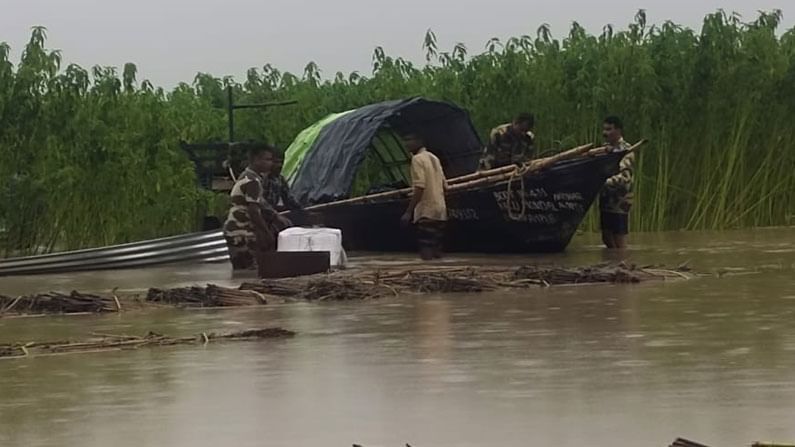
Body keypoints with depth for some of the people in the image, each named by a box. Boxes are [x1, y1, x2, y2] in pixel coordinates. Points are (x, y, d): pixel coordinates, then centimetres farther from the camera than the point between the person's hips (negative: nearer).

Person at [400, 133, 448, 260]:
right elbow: (444, 185, 19)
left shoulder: (417, 159, -8)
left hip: (426, 212, -9)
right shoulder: (434, 158, 17)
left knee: (426, 254, -12)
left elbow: (419, 188, -18)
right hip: (440, 212, 9)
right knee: (437, 252, 10)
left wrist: (409, 212, -20)